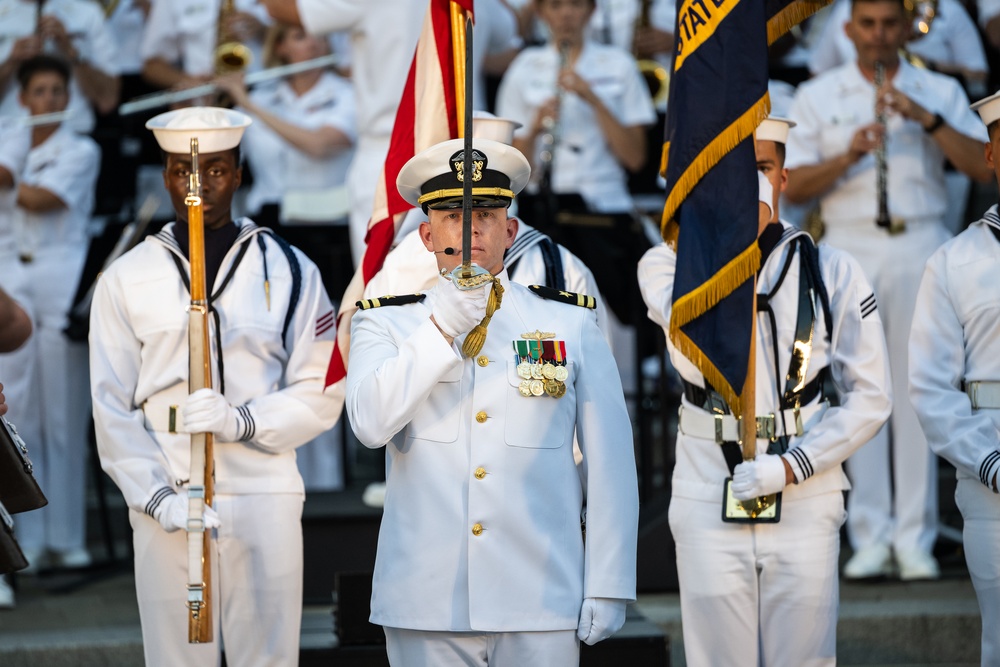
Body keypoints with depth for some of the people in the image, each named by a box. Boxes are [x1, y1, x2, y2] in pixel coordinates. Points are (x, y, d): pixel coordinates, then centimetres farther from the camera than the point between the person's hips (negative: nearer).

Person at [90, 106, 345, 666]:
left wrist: (240, 420, -15)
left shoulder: (289, 271, 8)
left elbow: (321, 394, 3)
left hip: (265, 499, 0)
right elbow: (112, 409, 4)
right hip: (166, 508, 0)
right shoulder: (126, 279, 8)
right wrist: (158, 498, -9)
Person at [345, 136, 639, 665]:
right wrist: (444, 327, -17)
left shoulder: (572, 325, 9)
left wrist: (608, 588, 1)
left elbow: (610, 462, 7)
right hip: (425, 607, 0)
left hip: (540, 604, 0)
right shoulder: (385, 325, 8)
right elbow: (370, 424, -11)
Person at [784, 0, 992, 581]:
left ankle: (916, 540, -1)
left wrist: (926, 118, -12)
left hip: (920, 247, 0)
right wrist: (849, 156, -10)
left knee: (916, 390, -4)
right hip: (851, 249, 0)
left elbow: (983, 166, -2)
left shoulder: (940, 92, 10)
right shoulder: (818, 97, 11)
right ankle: (871, 538, 0)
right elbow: (794, 187, 5)